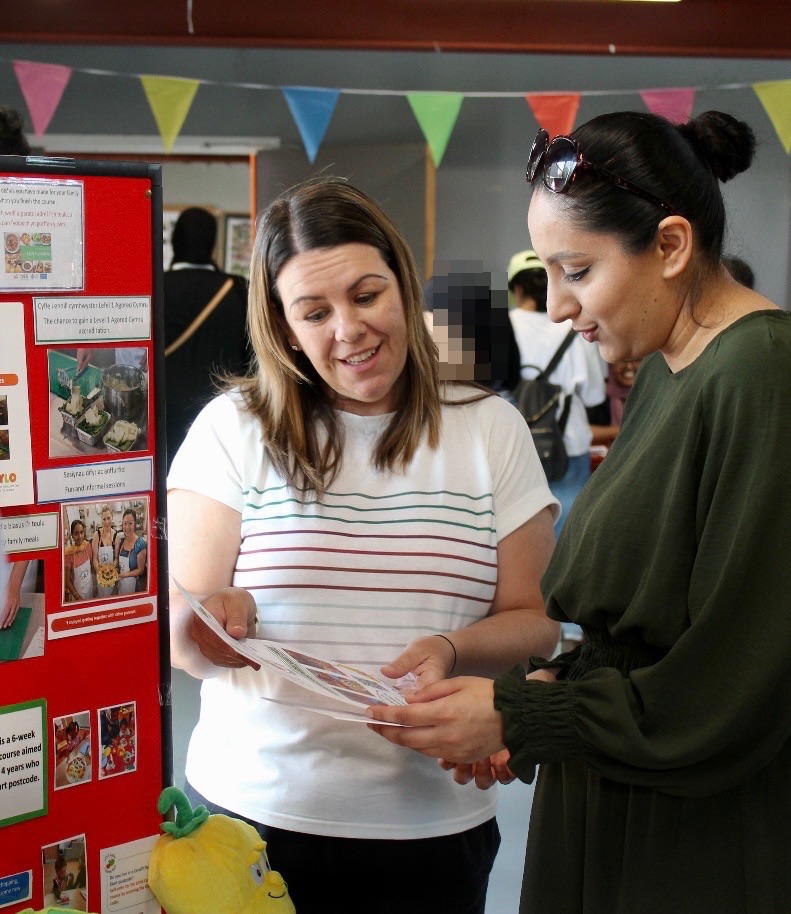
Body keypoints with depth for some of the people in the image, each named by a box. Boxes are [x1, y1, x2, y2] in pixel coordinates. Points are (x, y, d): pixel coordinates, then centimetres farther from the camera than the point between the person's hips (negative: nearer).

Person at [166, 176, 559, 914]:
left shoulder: (491, 430, 2)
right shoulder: (233, 429, -2)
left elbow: (534, 623, 3)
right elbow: (176, 633, -2)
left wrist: (452, 649, -18)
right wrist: (215, 627, -25)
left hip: (432, 826, 1)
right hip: (253, 811, 0)